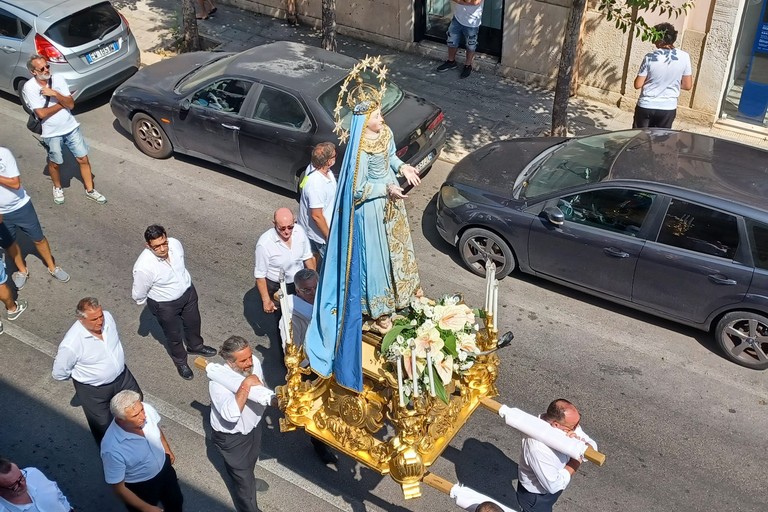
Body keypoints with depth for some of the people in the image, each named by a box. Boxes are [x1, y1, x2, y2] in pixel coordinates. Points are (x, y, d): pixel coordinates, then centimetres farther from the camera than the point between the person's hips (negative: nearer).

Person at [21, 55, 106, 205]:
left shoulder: (58, 79, -8)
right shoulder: (29, 88, -17)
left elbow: (71, 104, -10)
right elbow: (41, 113, -22)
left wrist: (54, 93, -24)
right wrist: (63, 102, -15)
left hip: (71, 127, 3)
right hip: (52, 133, -2)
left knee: (83, 159, 7)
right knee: (54, 163, 15)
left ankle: (90, 190, 24)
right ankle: (57, 188, 42)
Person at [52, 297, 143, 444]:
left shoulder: (107, 317, -21)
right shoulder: (71, 344, -37)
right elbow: (59, 373, -18)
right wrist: (82, 374, -5)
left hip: (122, 376, 5)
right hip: (94, 391, -5)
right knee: (103, 426, 17)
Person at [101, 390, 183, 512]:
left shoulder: (147, 409, -26)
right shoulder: (112, 449, -39)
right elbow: (118, 487, -24)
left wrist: (168, 450, 16)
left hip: (164, 468, 5)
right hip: (140, 488, -5)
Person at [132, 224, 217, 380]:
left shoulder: (175, 244, -23)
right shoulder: (144, 267, -38)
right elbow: (138, 295, -20)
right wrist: (153, 304, -1)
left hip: (188, 291, 5)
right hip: (166, 305, -5)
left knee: (193, 322, 29)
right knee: (174, 335, 21)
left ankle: (195, 346, 61)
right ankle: (180, 361, 51)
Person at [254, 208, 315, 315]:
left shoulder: (299, 231, -14)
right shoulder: (264, 244, -27)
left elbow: (307, 257, 2)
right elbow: (260, 275, -17)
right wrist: (266, 301, -14)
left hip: (299, 282, 4)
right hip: (275, 287, -4)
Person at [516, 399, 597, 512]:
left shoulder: (567, 423, -21)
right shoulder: (538, 447, -41)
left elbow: (592, 447, -13)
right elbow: (553, 485, -34)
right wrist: (576, 460, -27)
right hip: (535, 496, -7)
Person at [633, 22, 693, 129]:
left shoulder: (650, 57, -13)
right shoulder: (684, 57, -7)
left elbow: (638, 84, -10)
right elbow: (688, 86, 0)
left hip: (646, 106, -2)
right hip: (668, 108, 2)